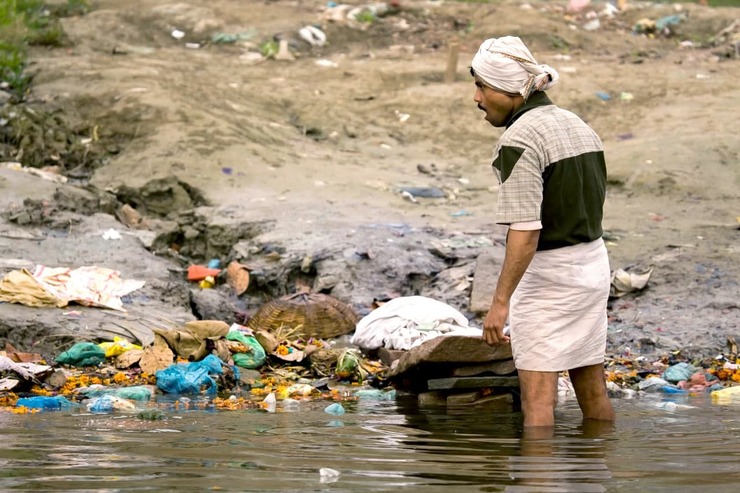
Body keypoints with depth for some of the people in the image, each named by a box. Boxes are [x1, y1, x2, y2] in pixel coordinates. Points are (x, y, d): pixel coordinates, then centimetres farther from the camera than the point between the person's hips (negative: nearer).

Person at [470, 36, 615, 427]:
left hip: (548, 275, -9)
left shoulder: (519, 141, -19)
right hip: (594, 263, 9)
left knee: (537, 399, -7)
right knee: (592, 388, 16)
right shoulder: (578, 126, 9)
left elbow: (525, 231, -25)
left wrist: (500, 302, -24)